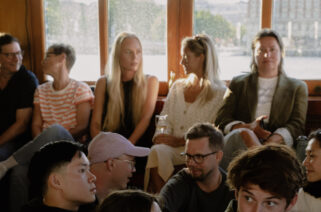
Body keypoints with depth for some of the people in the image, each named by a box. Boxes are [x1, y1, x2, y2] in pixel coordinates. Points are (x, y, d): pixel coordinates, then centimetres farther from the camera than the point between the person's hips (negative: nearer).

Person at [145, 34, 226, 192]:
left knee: (158, 152, -33)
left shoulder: (219, 92, 3)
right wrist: (160, 138, -5)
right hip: (173, 148, 4)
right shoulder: (177, 87, 21)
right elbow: (165, 120, 17)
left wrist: (179, 141, -12)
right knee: (157, 151, -32)